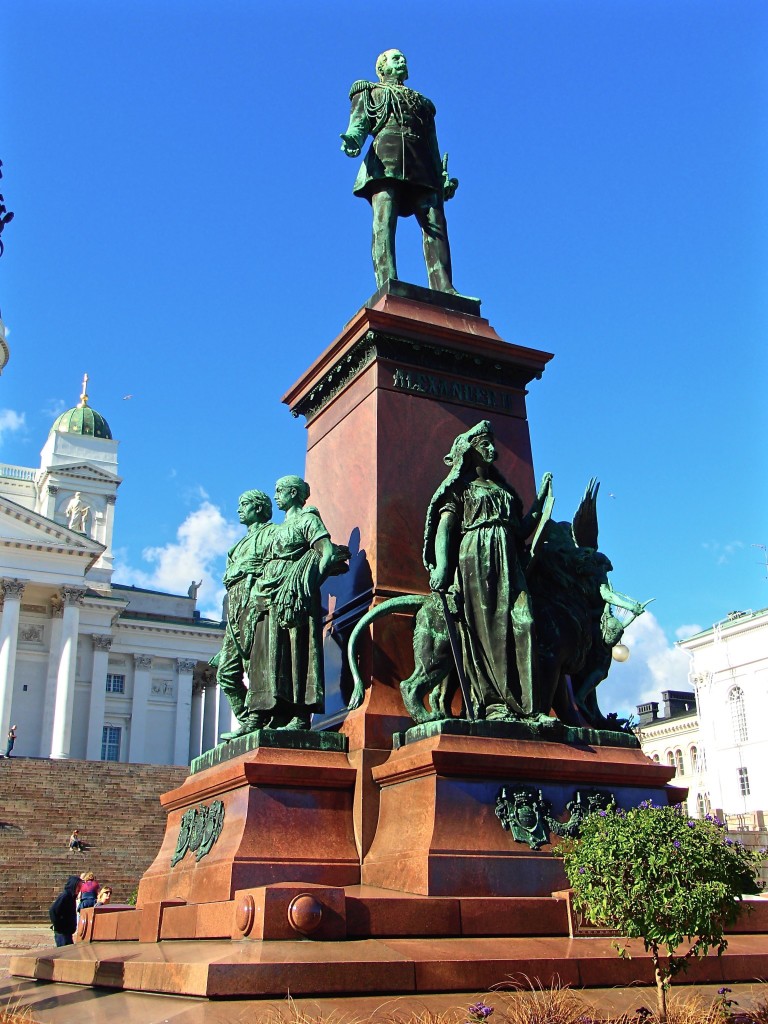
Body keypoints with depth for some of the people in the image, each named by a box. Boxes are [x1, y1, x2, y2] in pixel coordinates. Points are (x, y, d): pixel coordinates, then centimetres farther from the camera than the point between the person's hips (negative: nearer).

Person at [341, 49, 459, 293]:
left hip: (422, 166, 4)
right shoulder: (369, 92, 26)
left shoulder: (422, 103, 36)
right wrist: (353, 140, -17)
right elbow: (358, 123, 7)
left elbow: (433, 143, 27)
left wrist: (442, 177, 12)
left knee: (435, 223, -15)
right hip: (386, 161, -3)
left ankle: (443, 289, -26)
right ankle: (387, 282, -34)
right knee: (384, 221, -21)